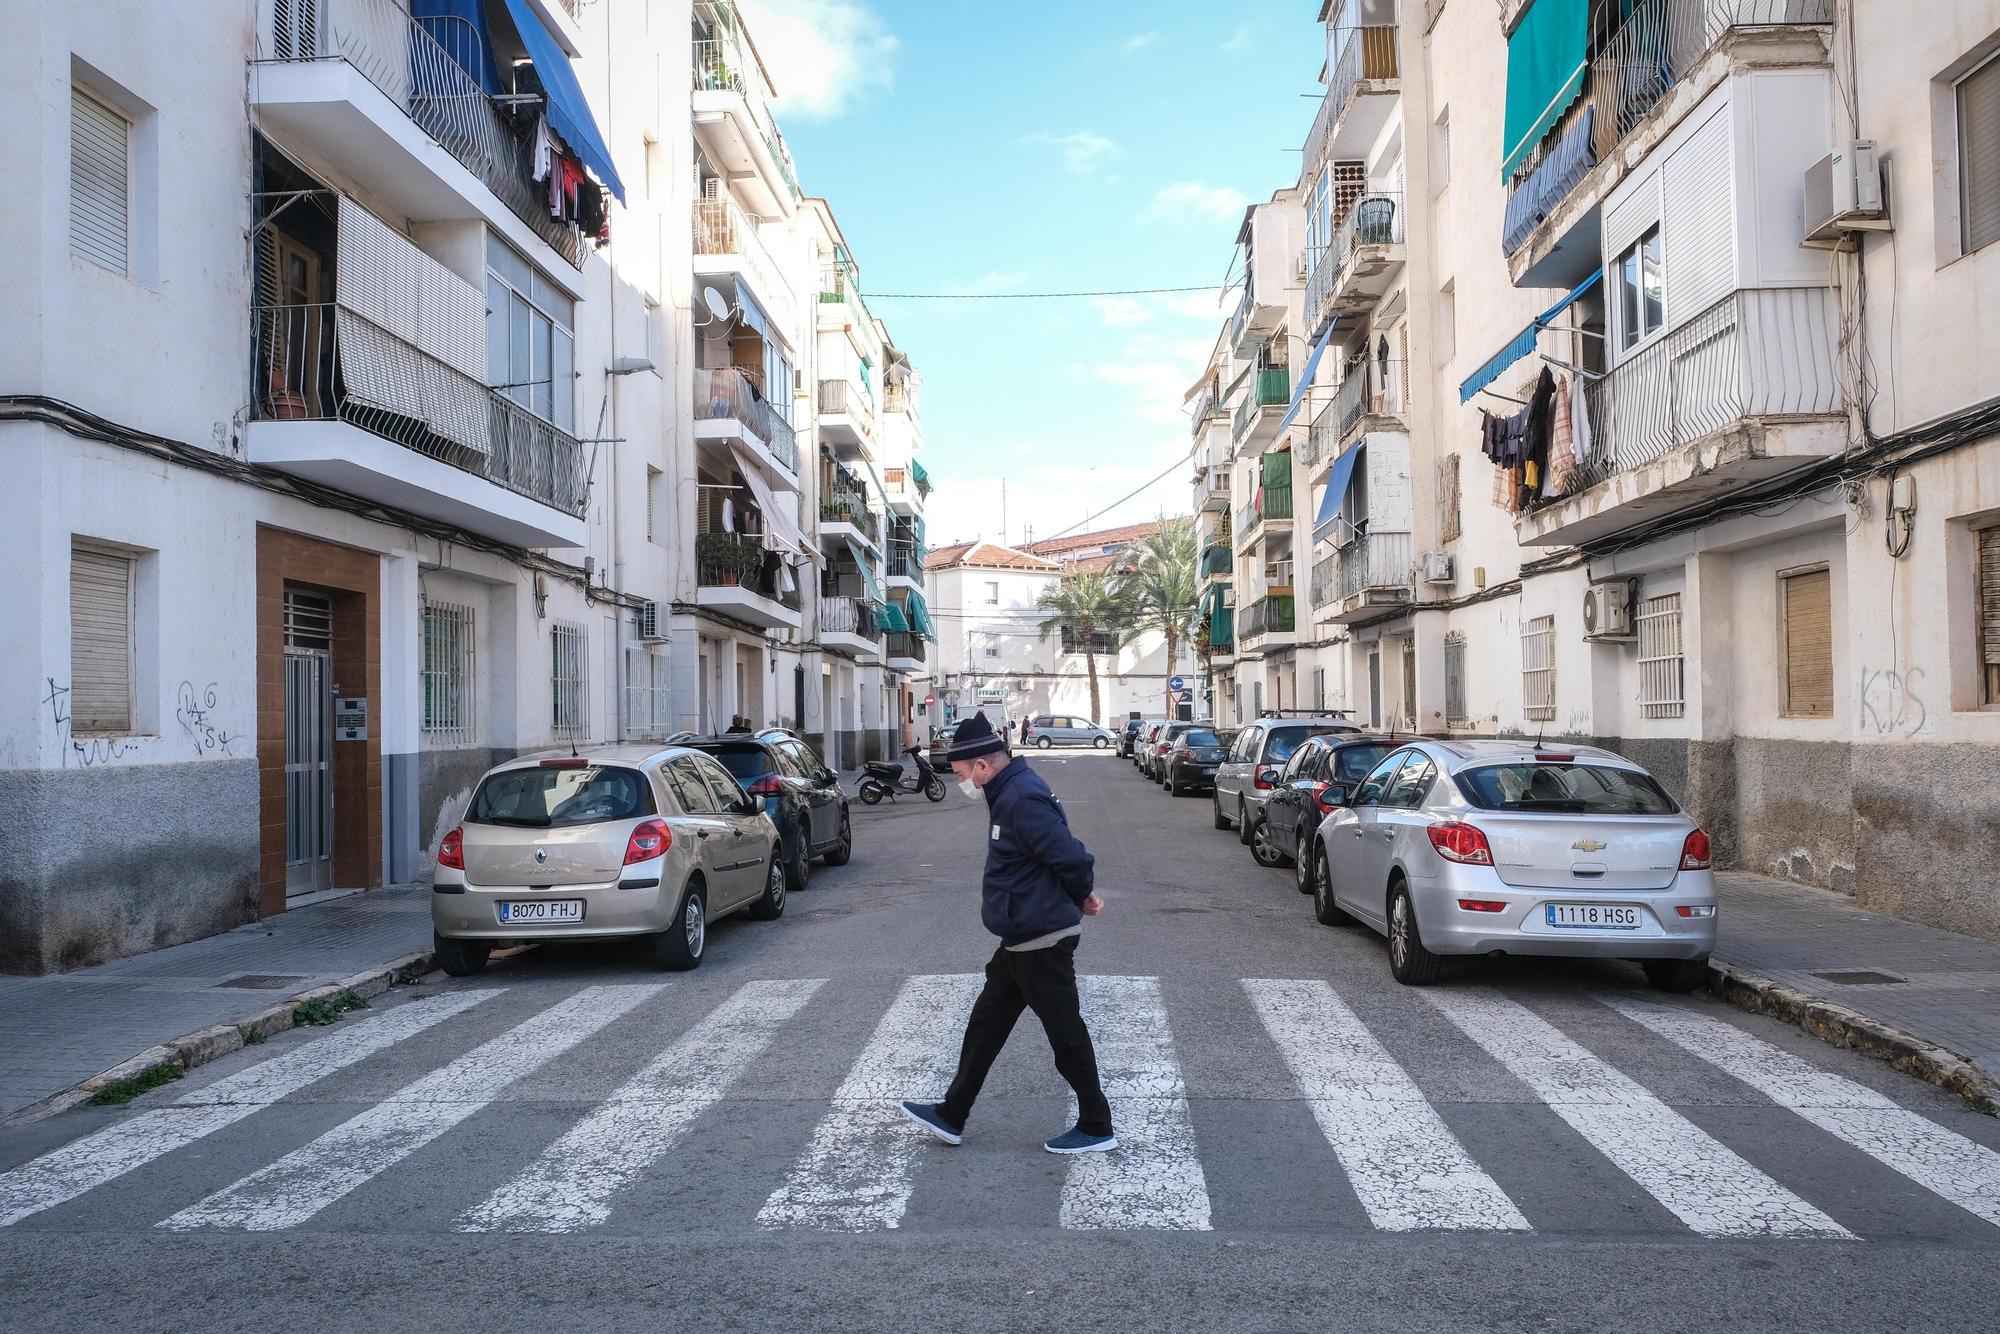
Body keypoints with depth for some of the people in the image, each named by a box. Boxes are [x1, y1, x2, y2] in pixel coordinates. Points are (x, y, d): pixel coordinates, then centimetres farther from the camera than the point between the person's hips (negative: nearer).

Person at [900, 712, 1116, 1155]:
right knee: (985, 1024, 16)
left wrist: (1080, 898, -8)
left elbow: (1072, 858, -27)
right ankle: (951, 1116, 27)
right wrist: (1080, 897, 9)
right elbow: (1067, 858, 18)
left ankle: (1096, 1128, 16)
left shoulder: (1023, 801, -23)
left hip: (1043, 942, -11)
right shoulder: (1008, 793, 10)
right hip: (1023, 940, 11)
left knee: (1067, 1036, 2)